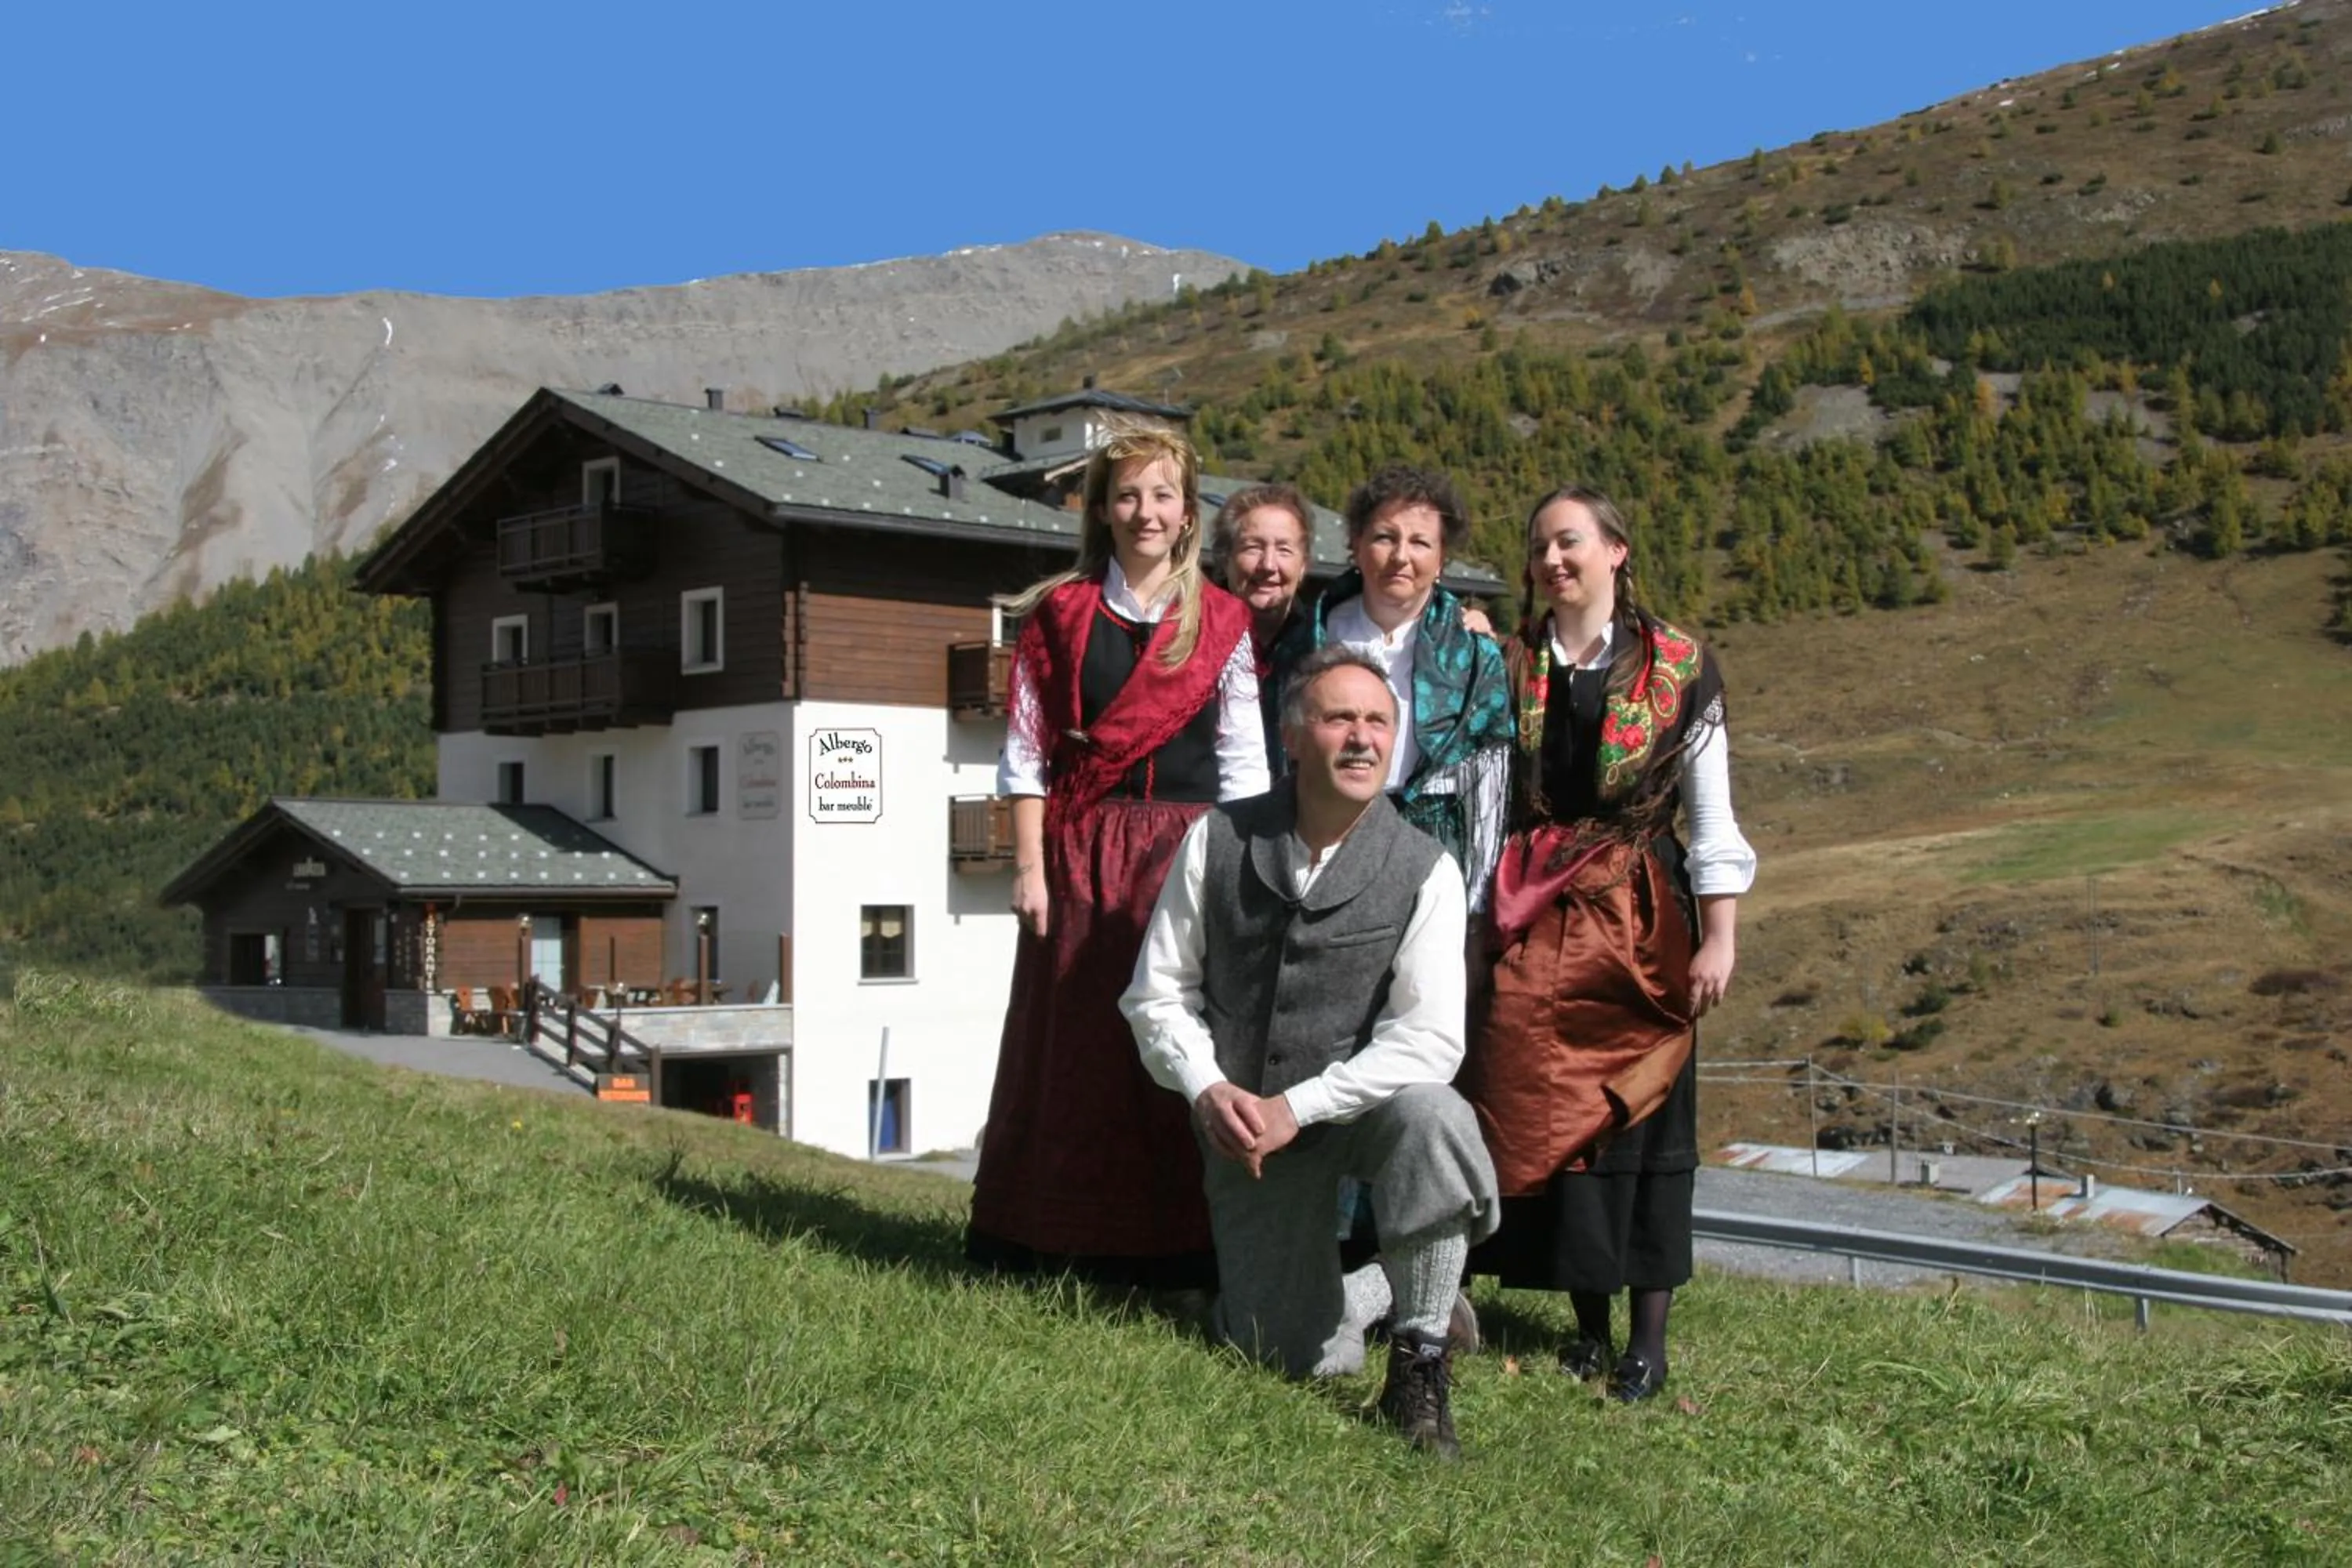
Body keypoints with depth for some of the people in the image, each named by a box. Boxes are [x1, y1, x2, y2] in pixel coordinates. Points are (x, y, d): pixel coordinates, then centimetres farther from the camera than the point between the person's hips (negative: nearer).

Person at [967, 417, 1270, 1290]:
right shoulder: (1059, 614, 7)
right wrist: (1029, 865, -3)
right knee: (1074, 1044, 3)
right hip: (1081, 853, 0)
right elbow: (1025, 751, 4)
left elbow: (1243, 763, 5)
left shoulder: (1222, 626, 7)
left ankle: (1179, 1250, 7)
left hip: (1190, 853, 0)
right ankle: (1063, 1245, 11)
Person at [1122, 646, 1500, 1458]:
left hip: (1361, 1106, -1)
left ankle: (1419, 1363, -18)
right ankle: (1389, 1294, 32)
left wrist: (1297, 1106, -23)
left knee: (1429, 1111, -37)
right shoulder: (1219, 840, -2)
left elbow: (1431, 1037, -16)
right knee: (1297, 1357, -4)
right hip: (1243, 1125, 2)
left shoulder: (1424, 870, -8)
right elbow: (1157, 992, 3)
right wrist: (1208, 1090, -15)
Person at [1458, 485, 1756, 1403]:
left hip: (1639, 913, -2)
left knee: (1643, 1112, -1)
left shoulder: (1675, 666, 1)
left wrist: (1718, 939, -7)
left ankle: (1649, 1342, 7)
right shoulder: (1507, 666, 9)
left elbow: (1712, 815, -1)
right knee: (1544, 1112, 2)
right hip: (1534, 916, 3)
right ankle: (1589, 1324, 14)